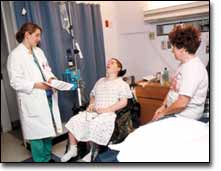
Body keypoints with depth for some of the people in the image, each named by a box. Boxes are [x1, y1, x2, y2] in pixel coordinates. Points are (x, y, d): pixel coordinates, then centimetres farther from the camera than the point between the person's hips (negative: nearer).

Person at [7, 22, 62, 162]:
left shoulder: (38, 51, 12)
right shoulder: (15, 55, -9)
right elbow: (15, 82, -13)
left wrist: (51, 78, -2)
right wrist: (35, 85, -21)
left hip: (48, 96, 7)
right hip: (32, 101, -6)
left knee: (48, 129, 14)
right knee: (37, 132, 3)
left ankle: (48, 158, 33)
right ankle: (40, 161, 21)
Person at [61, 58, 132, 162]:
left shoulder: (122, 84, 5)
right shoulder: (100, 81, 24)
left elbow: (123, 102, -6)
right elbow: (92, 95, 29)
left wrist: (106, 110, -16)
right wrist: (91, 104, 5)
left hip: (108, 114, -6)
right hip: (93, 112, 6)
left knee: (93, 125, -32)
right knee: (73, 121, -14)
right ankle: (73, 149, 3)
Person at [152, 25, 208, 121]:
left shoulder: (192, 68, -24)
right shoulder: (184, 64, 9)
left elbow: (182, 103, -27)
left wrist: (163, 113, -13)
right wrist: (163, 106, 5)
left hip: (184, 117, -9)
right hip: (174, 111, 9)